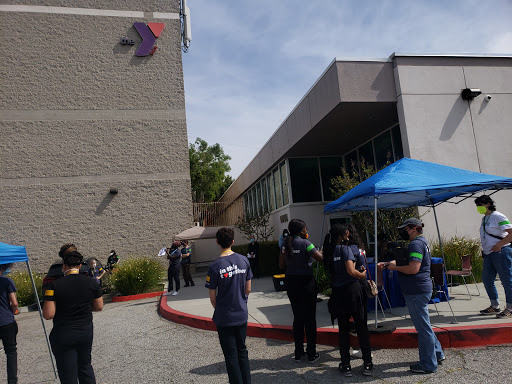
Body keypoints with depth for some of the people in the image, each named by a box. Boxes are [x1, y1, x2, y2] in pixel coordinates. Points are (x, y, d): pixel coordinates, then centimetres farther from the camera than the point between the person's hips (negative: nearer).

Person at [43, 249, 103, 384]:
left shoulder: (55, 285, -15)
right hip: (86, 332, 3)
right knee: (85, 366, 25)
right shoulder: (91, 283, -6)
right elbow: (99, 307, 4)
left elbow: (48, 315, -15)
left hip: (64, 336, -3)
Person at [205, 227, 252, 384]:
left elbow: (212, 297, -9)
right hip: (242, 315, 4)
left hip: (224, 318, -4)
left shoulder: (215, 267, -17)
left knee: (231, 356, 9)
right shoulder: (244, 261, -5)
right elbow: (248, 289, 3)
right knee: (242, 351, 20)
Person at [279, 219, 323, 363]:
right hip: (306, 282, -5)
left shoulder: (285, 245, 3)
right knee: (310, 318, 6)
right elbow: (321, 258, -17)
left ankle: (299, 353, 22)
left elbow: (282, 265, 7)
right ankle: (311, 354, 14)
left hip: (291, 282, 6)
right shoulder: (305, 243, -14)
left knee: (297, 317, 15)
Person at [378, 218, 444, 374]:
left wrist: (394, 267, -15)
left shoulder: (416, 244, -17)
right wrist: (387, 263, 5)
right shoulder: (422, 242, 17)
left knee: (423, 327, -1)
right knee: (423, 325, 22)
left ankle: (428, 365, 10)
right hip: (421, 289, 11)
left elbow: (413, 268, -27)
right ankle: (437, 354, 35)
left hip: (417, 291, -11)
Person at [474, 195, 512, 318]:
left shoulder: (498, 217, -11)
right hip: (488, 253, 9)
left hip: (501, 252, -9)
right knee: (487, 280, 11)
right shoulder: (484, 218, 15)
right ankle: (494, 307, 24)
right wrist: (484, 249, 14)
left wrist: (498, 245, -21)